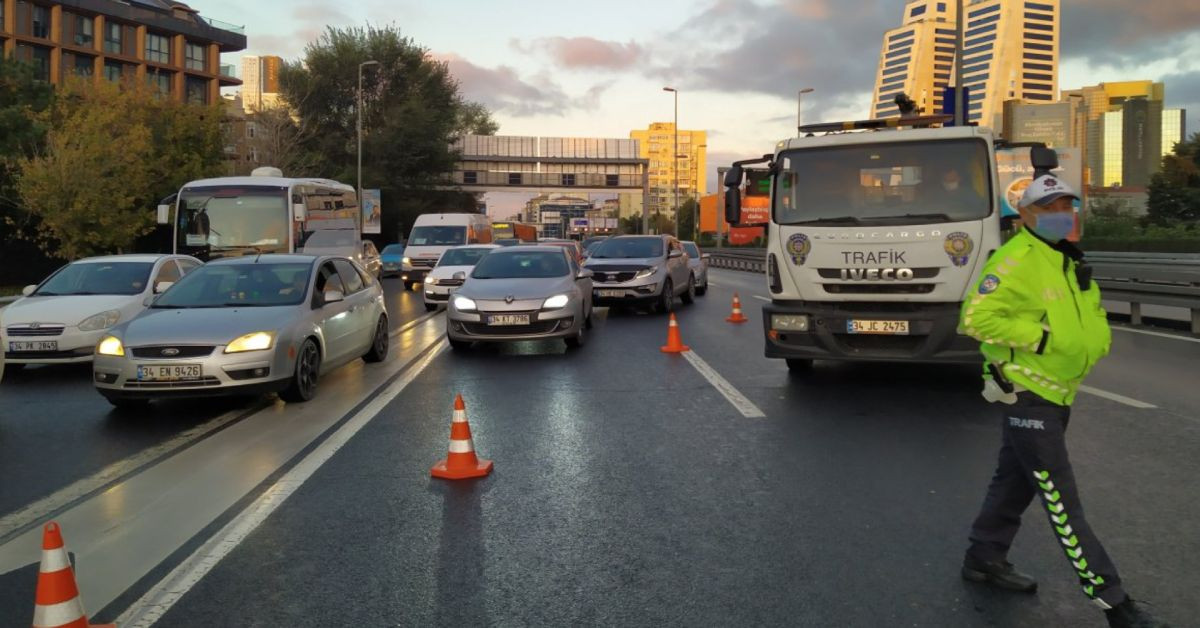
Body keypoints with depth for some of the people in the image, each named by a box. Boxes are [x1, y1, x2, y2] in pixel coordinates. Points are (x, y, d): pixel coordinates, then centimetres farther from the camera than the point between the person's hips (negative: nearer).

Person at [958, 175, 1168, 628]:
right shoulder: (1016, 261, -18)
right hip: (1025, 394, -10)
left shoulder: (1069, 261, 12)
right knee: (1062, 502, -3)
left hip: (1055, 393, 10)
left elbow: (1089, 313, 24)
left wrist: (1098, 336, 2)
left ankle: (984, 559, 34)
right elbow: (976, 318, -25)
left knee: (1015, 482, 19)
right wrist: (1041, 336, -24)